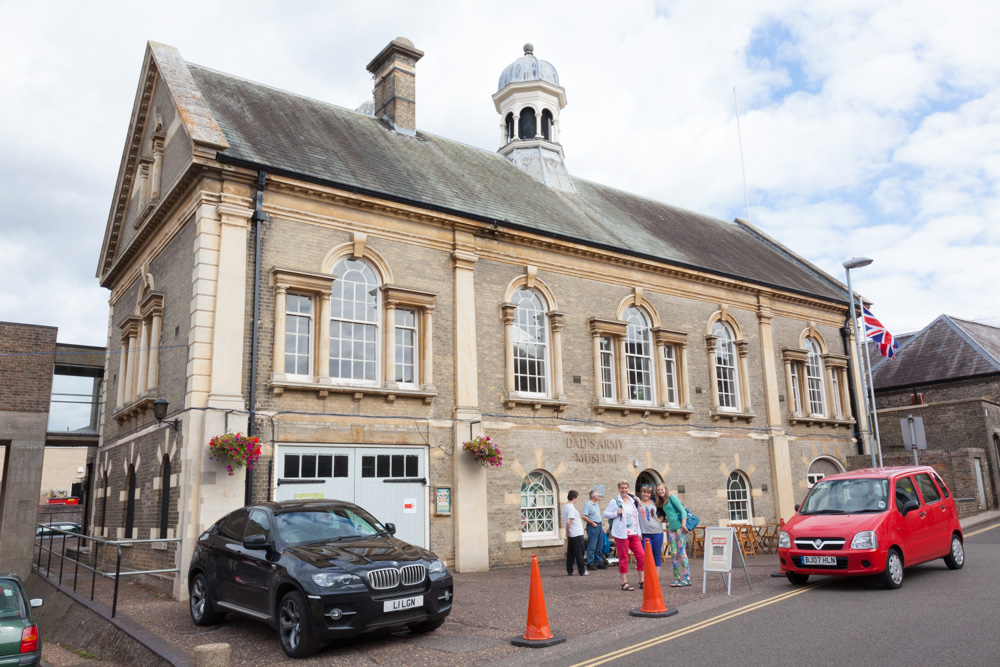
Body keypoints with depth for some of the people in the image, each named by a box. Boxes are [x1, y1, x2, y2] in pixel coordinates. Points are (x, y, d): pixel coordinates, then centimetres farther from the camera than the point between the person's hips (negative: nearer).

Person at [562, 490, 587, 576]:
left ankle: (569, 570, 15)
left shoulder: (564, 507, 10)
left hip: (571, 534, 9)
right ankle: (582, 571, 4)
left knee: (570, 553, 12)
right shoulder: (571, 508, -18)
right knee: (579, 553, -1)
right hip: (577, 534, -9)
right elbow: (568, 522, -26)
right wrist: (568, 533, -15)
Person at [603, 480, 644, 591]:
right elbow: (605, 514, -2)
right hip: (621, 534, -6)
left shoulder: (632, 501, 16)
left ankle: (641, 581, 13)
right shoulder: (615, 501, -2)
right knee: (623, 558, -2)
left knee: (641, 556, 1)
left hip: (633, 534, 6)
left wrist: (639, 532, 16)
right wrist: (616, 513, -17)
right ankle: (624, 583, 6)